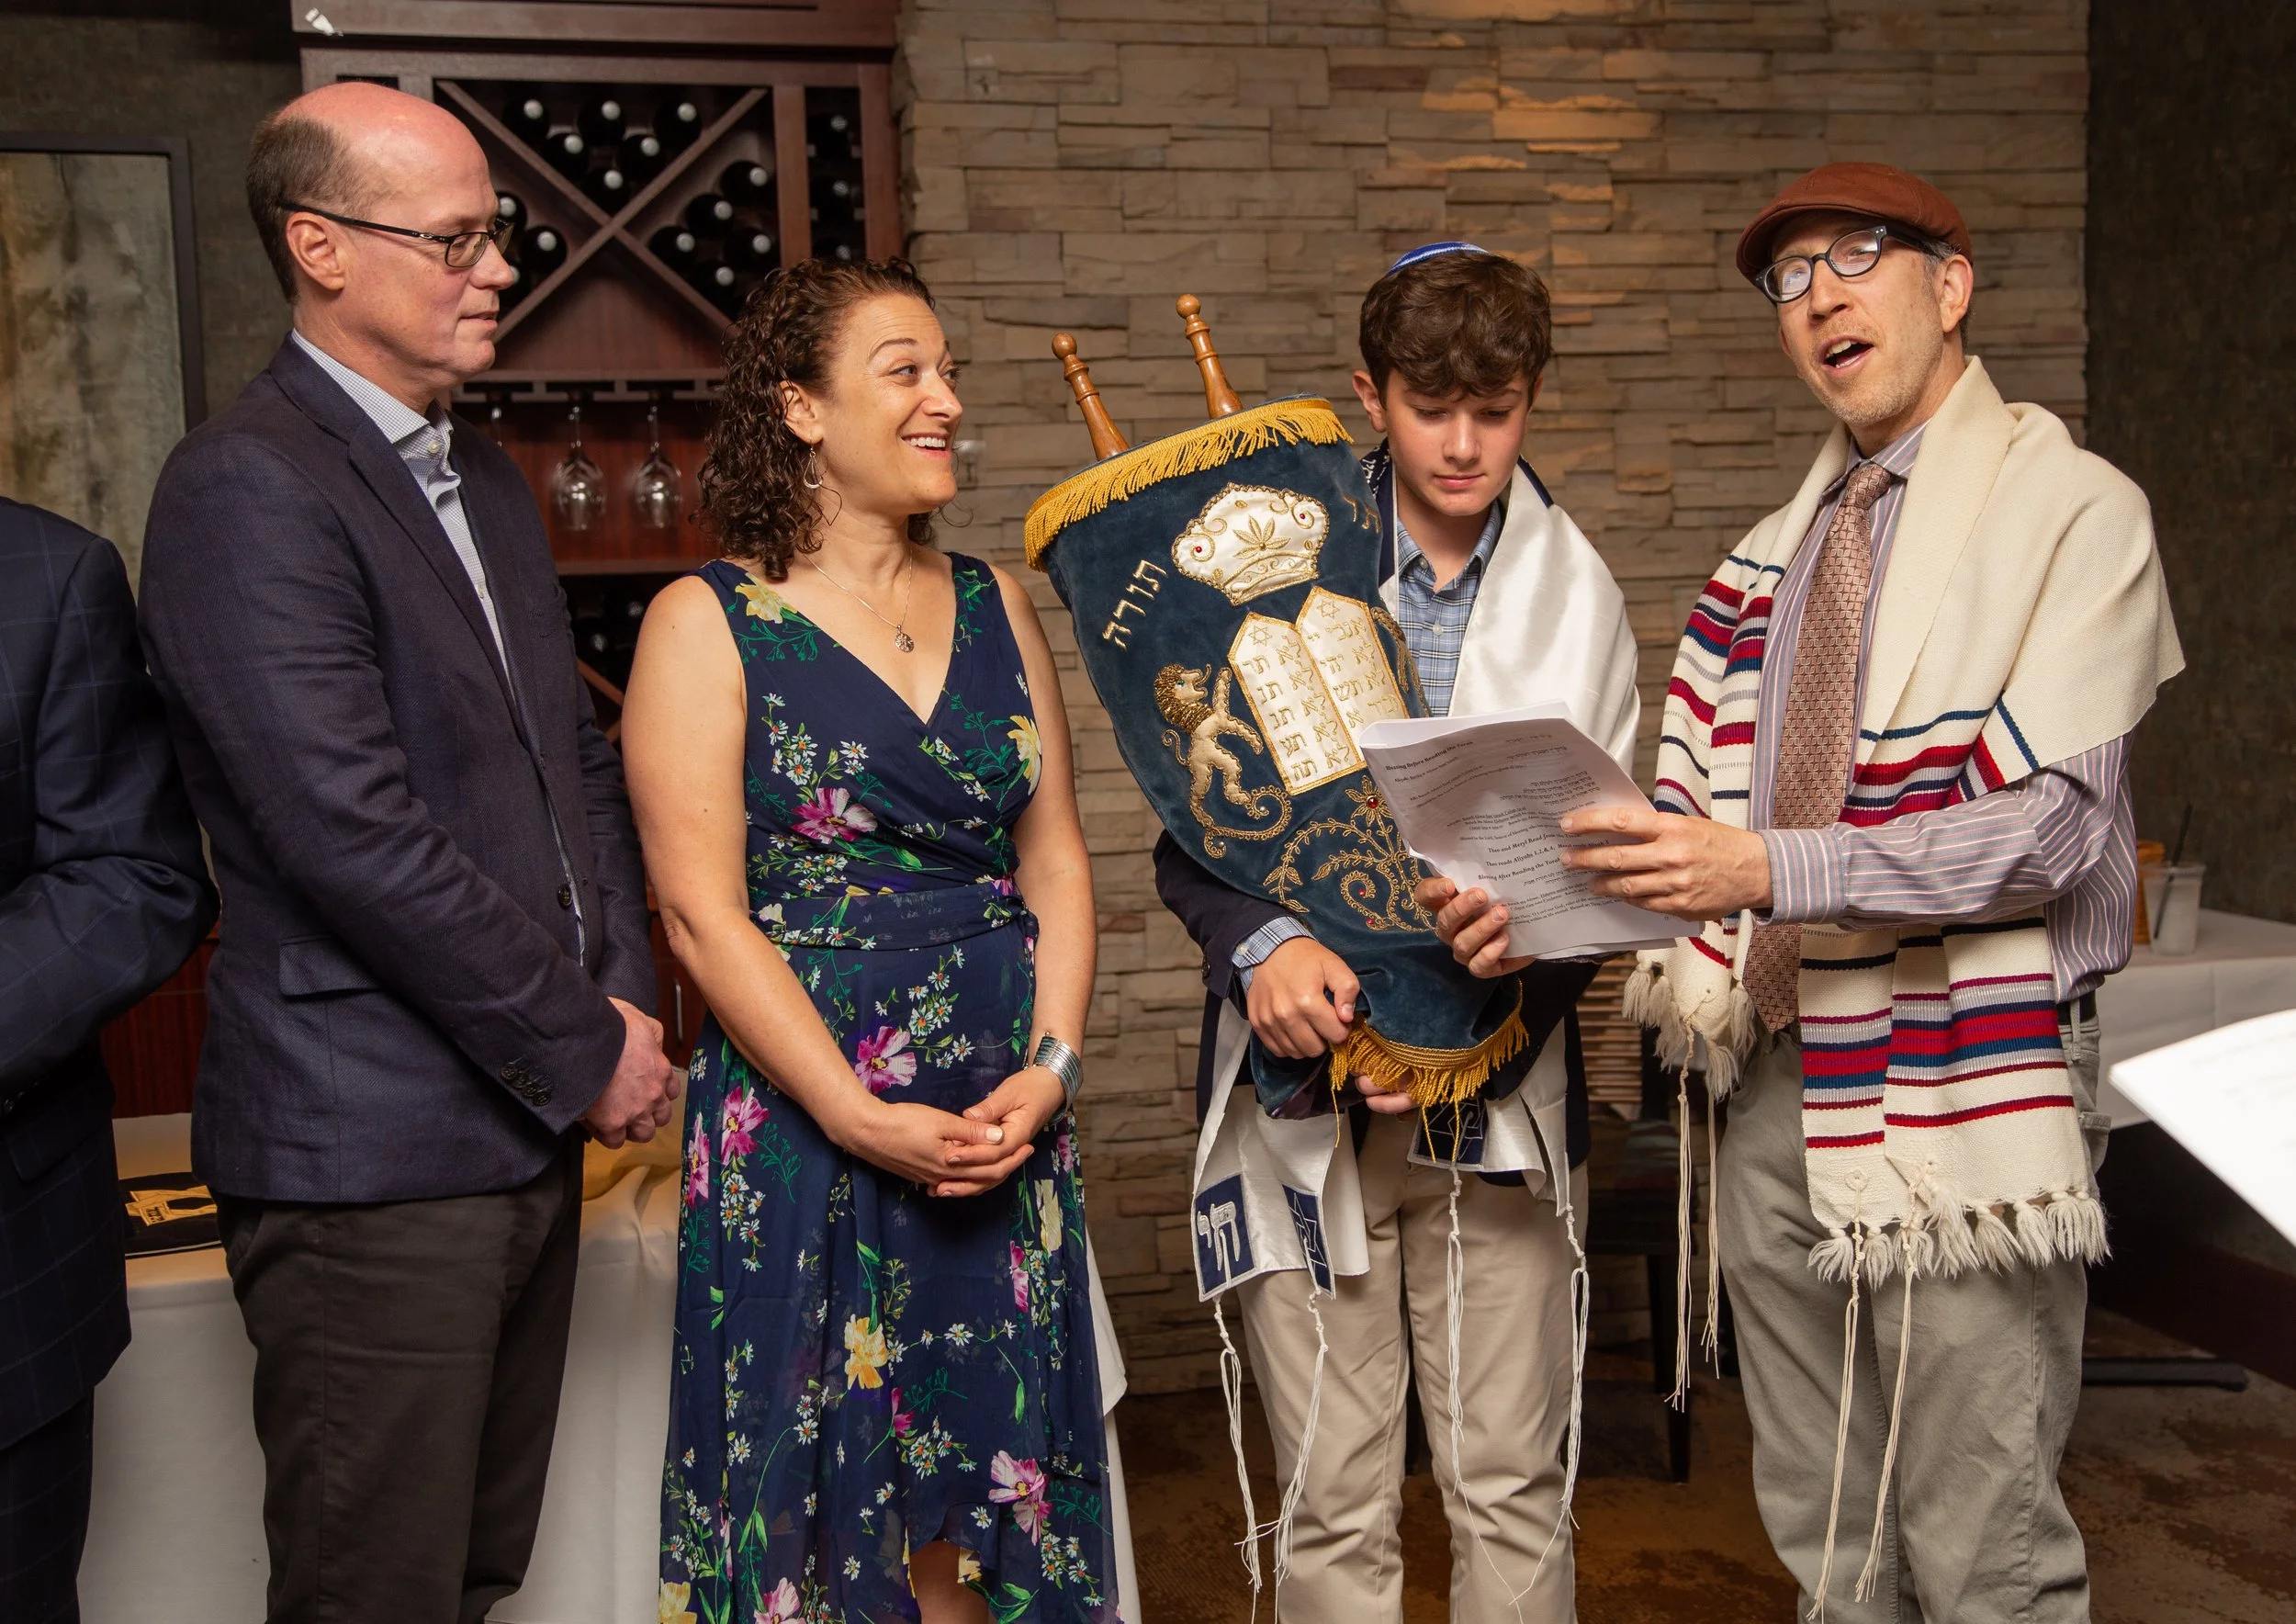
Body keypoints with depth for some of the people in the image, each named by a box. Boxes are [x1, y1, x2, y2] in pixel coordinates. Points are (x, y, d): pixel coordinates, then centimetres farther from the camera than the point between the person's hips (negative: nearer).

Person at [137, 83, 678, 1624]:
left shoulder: (489, 478, 15)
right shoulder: (246, 486, -14)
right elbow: (354, 833, -21)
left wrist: (626, 997, 4)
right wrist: (585, 1047, -13)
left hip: (532, 1126, 8)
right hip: (376, 1161, -8)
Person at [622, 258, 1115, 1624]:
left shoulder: (995, 606, 10)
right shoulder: (708, 623, -4)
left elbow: (1057, 860, 8)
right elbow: (705, 911, -10)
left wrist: (1048, 1071, -5)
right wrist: (863, 1121, -15)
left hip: (1006, 1121, 4)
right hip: (805, 1131, -4)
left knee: (974, 1489, 12)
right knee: (819, 1496, 6)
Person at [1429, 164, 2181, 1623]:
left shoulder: (2072, 512, -5)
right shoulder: (1770, 564, 12)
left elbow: (2052, 829, -16)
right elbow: (1700, 823, 9)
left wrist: (1773, 870, -26)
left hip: (1964, 1097, -5)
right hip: (1783, 1080, 6)